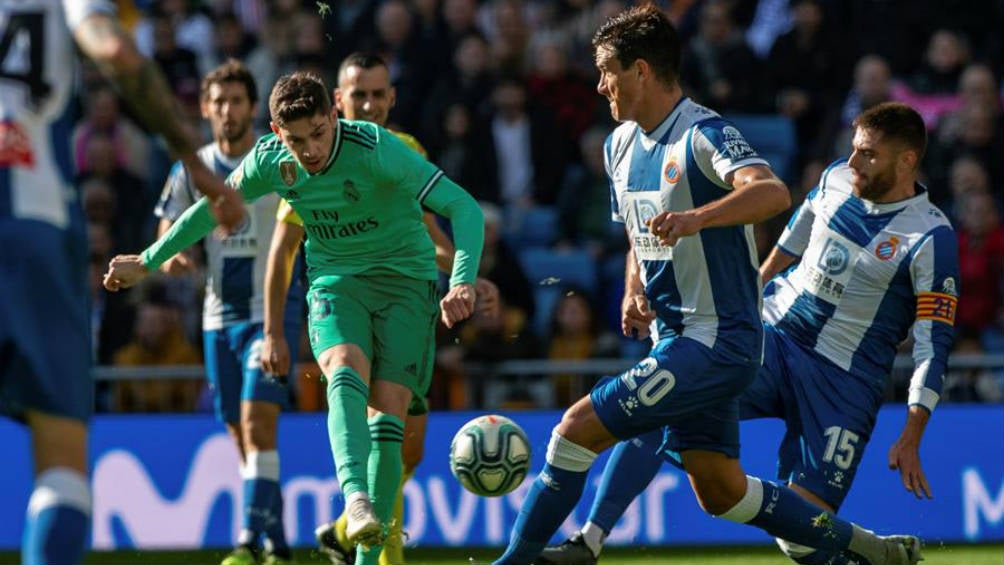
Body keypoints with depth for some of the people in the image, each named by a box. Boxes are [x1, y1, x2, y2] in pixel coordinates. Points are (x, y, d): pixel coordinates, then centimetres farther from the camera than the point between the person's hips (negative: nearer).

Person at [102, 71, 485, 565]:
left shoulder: (376, 150, -23)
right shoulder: (269, 160, -7)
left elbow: (464, 208, -27)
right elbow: (212, 210, 13)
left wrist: (462, 281, -42)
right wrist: (147, 263, 22)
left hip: (405, 281, -2)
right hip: (334, 282, 2)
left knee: (387, 415, -14)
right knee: (346, 373, -30)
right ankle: (356, 499, -51)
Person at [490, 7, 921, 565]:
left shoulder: (704, 135, -16)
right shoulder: (621, 145, 12)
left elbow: (772, 192, -35)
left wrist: (697, 217, -52)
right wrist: (634, 293, 4)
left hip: (718, 340, -10)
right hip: (676, 339, 10)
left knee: (577, 429, -15)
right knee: (721, 493, 10)